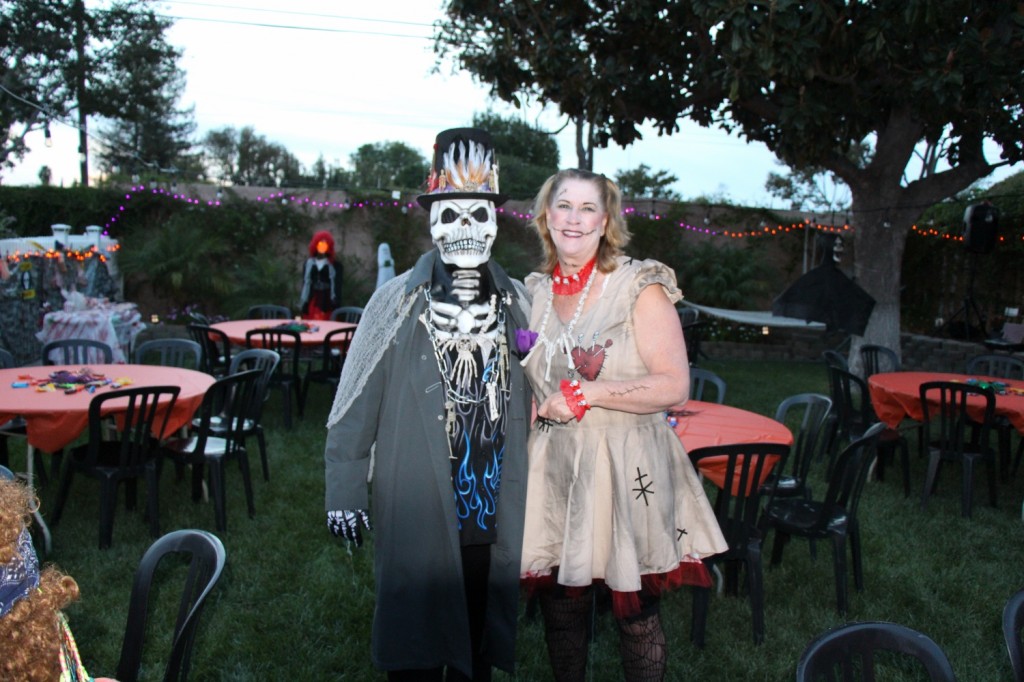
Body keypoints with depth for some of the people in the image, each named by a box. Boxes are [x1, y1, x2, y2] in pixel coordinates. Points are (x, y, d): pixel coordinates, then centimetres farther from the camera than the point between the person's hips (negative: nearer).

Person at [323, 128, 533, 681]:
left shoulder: (517, 303, 3)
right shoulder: (398, 301, -5)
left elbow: (530, 404, 8)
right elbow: (355, 407, -4)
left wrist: (530, 499, 8)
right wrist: (346, 495, -4)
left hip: (493, 512, 3)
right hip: (416, 513, -2)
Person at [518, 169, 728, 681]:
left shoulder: (640, 288, -8)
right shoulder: (535, 293, 8)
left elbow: (674, 386, -16)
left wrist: (585, 393, -18)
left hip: (625, 472, -4)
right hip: (553, 471, 5)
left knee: (635, 614, 7)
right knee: (559, 609, 14)